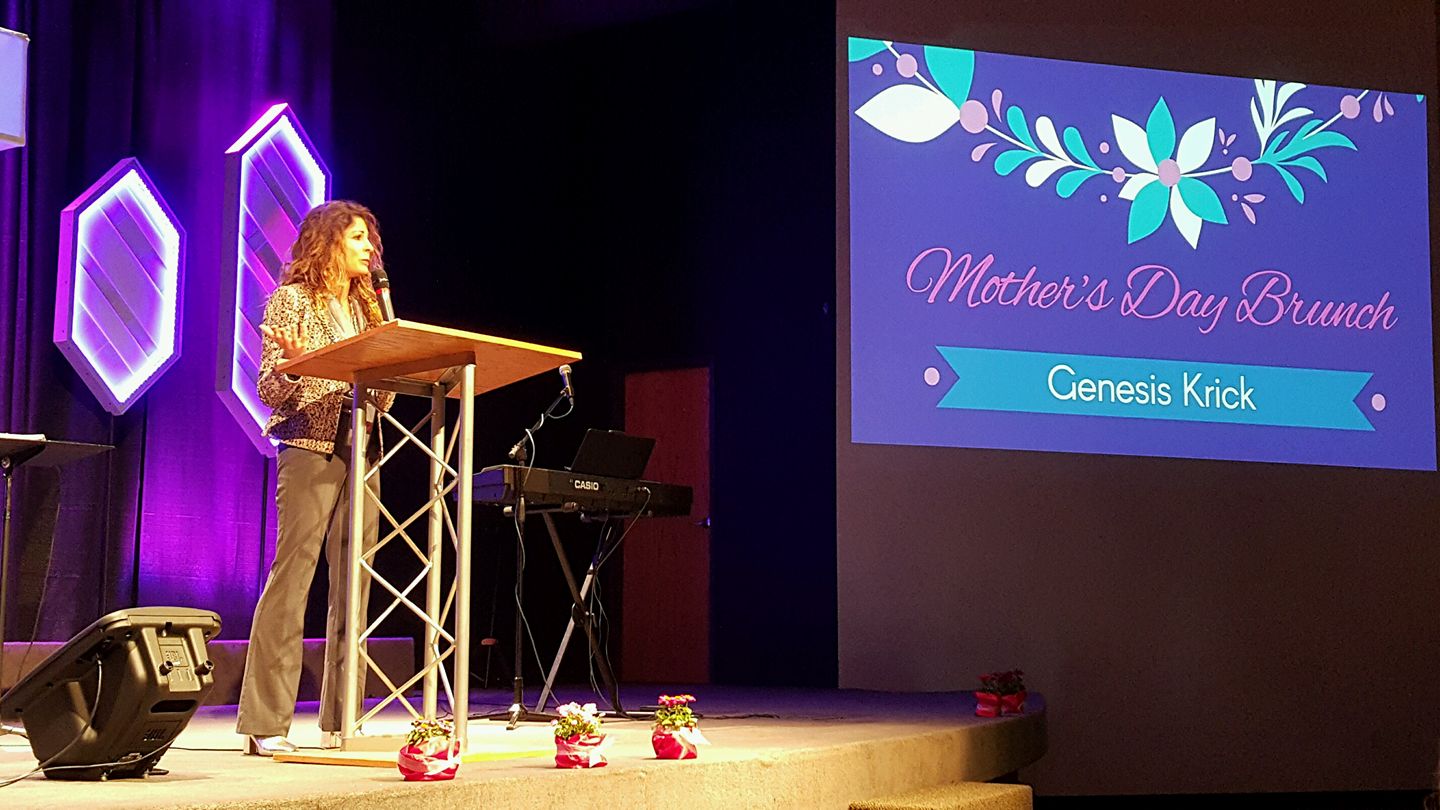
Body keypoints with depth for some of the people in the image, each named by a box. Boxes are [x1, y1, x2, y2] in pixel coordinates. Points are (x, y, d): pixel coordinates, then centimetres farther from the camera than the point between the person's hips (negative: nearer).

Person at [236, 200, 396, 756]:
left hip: (360, 451, 7)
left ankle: (340, 721, 7)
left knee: (354, 586, 2)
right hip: (309, 449, -6)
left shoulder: (365, 308, 20)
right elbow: (268, 390, -4)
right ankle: (265, 724, -8)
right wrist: (293, 365, -23)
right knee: (291, 578, -11)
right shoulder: (293, 299, 2)